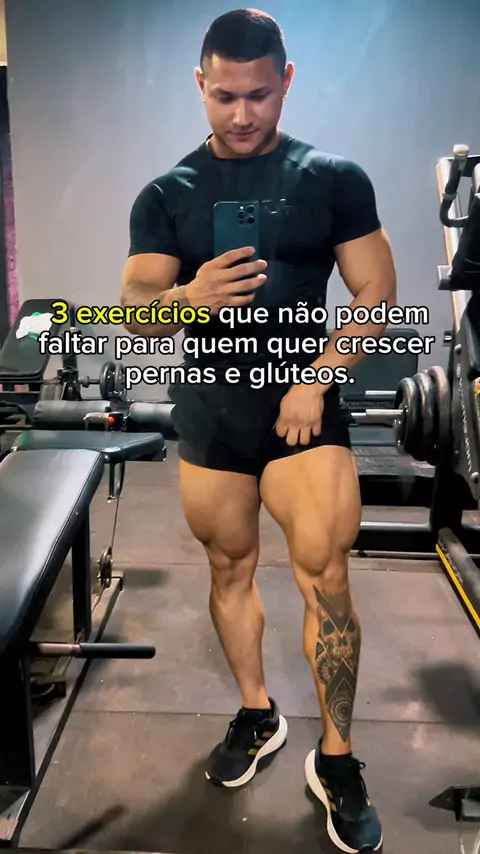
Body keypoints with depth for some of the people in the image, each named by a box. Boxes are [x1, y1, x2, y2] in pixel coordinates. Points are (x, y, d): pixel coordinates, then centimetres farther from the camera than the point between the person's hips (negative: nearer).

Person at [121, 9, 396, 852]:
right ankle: (256, 714, 35)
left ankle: (336, 759, 17)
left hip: (304, 404, -2)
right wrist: (190, 296, -25)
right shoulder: (166, 195, 4)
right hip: (208, 413, 2)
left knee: (325, 579, -4)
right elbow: (135, 313, -2)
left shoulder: (334, 177, 1)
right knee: (230, 569, 12)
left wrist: (317, 377, -13)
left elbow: (376, 292, 0)